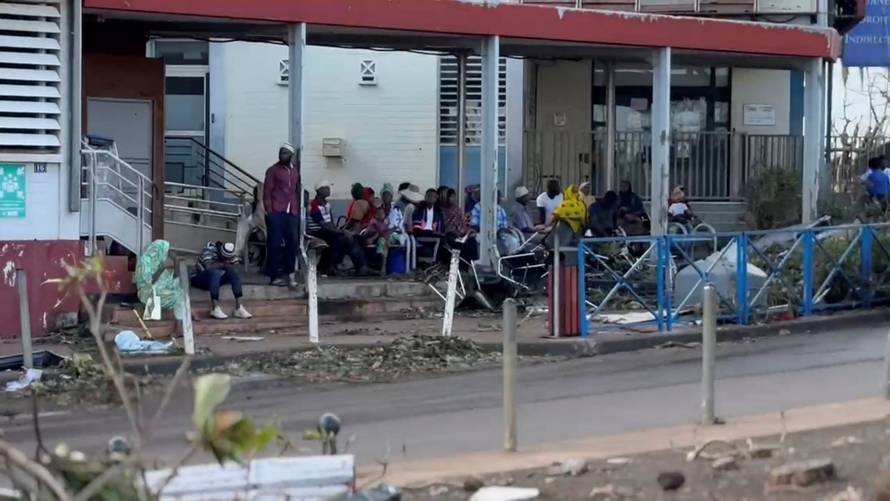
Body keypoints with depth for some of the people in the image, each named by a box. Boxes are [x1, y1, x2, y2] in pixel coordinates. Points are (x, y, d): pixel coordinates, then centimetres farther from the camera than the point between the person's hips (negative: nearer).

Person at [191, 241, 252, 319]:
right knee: (215, 272, -35)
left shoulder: (229, 252, -4)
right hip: (200, 279, -6)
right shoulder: (209, 248, -22)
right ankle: (215, 309, -37)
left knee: (235, 272, -17)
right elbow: (208, 266, -34)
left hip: (216, 279, 6)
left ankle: (238, 308, -20)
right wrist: (223, 264, -21)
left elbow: (236, 267, -8)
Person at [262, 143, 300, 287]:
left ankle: (290, 273, 10)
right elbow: (267, 192, -4)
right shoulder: (273, 170, 0)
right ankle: (274, 276, 0)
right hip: (276, 213, -5)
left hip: (292, 213, 5)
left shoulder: (295, 171, 16)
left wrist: (298, 209, 11)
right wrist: (269, 211, -12)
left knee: (293, 242, 2)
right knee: (274, 244, -3)